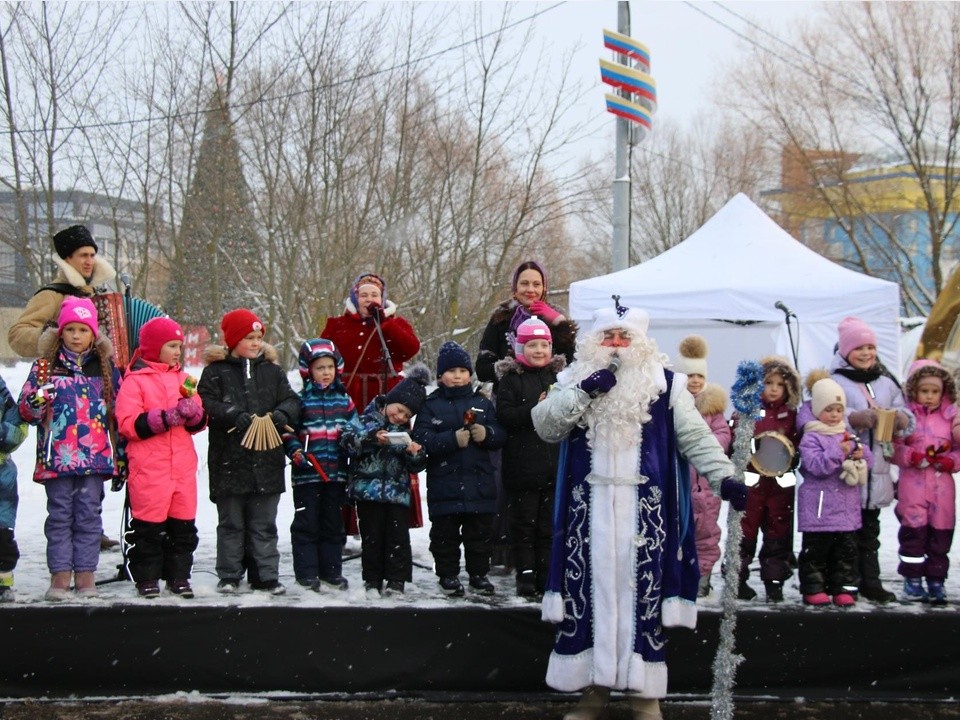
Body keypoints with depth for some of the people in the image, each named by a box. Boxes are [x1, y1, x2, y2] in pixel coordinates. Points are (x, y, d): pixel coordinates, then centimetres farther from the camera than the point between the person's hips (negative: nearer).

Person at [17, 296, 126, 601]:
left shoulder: (106, 367, 8)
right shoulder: (46, 366, 5)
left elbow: (118, 412, 12)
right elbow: (26, 410, 1)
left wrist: (121, 455, 10)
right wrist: (39, 395, -21)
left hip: (96, 457, 1)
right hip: (57, 457, -1)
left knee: (89, 515, 3)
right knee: (59, 515, 3)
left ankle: (86, 572, 9)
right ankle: (60, 574, 8)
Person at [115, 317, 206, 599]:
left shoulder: (182, 378, 14)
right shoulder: (135, 380, -3)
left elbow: (200, 422, 14)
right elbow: (128, 424, -12)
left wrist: (193, 413, -9)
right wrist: (168, 417, -17)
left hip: (183, 466, 5)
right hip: (148, 468, -5)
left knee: (183, 524, 8)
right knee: (149, 525, 0)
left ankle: (179, 575, 18)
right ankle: (147, 578, 11)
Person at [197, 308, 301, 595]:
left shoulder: (272, 370, 11)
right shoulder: (216, 371, 0)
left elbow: (291, 401, 5)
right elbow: (208, 405, -12)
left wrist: (277, 416, -16)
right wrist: (242, 419, -23)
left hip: (267, 461, 3)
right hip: (229, 460, -3)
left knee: (264, 523, 9)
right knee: (231, 523, 7)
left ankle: (266, 576, 15)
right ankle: (229, 576, 16)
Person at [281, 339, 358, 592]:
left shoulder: (343, 400, 8)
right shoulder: (301, 400, -4)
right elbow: (288, 431, -3)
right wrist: (295, 451, -18)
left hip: (336, 473, 4)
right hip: (307, 474, -4)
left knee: (333, 523, 12)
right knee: (306, 524, 2)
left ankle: (331, 571, 21)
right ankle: (306, 573, 9)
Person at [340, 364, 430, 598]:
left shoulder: (406, 432, 12)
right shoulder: (368, 419, 0)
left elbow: (416, 467, 12)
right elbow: (347, 438, -15)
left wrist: (416, 454, -10)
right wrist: (370, 438, -27)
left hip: (398, 492, 3)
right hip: (368, 489, -3)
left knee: (398, 536, 1)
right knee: (371, 536, 3)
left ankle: (396, 580, 7)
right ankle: (373, 580, 11)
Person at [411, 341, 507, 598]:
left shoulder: (482, 403, 10)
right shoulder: (431, 405, 1)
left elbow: (501, 436, 8)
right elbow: (421, 439, -11)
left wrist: (487, 434, -14)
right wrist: (452, 439, -21)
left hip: (479, 483, 3)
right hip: (444, 484, -2)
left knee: (479, 533, 10)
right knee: (445, 534, 5)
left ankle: (479, 574, 21)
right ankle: (448, 576, 16)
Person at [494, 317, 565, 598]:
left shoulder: (559, 375, 10)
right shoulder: (511, 379, -1)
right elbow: (504, 416, -12)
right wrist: (535, 410, -22)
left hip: (554, 465, 3)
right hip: (523, 466, -3)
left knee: (550, 522, 9)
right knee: (523, 522, 4)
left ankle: (546, 574, 16)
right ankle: (526, 573, 11)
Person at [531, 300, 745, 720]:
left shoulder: (664, 384, 5)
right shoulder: (574, 380, 11)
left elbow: (695, 436, 3)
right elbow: (544, 426, -1)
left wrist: (724, 477, -10)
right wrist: (584, 391, -12)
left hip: (645, 508, -2)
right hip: (590, 506, 2)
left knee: (643, 592, -1)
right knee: (590, 591, 4)